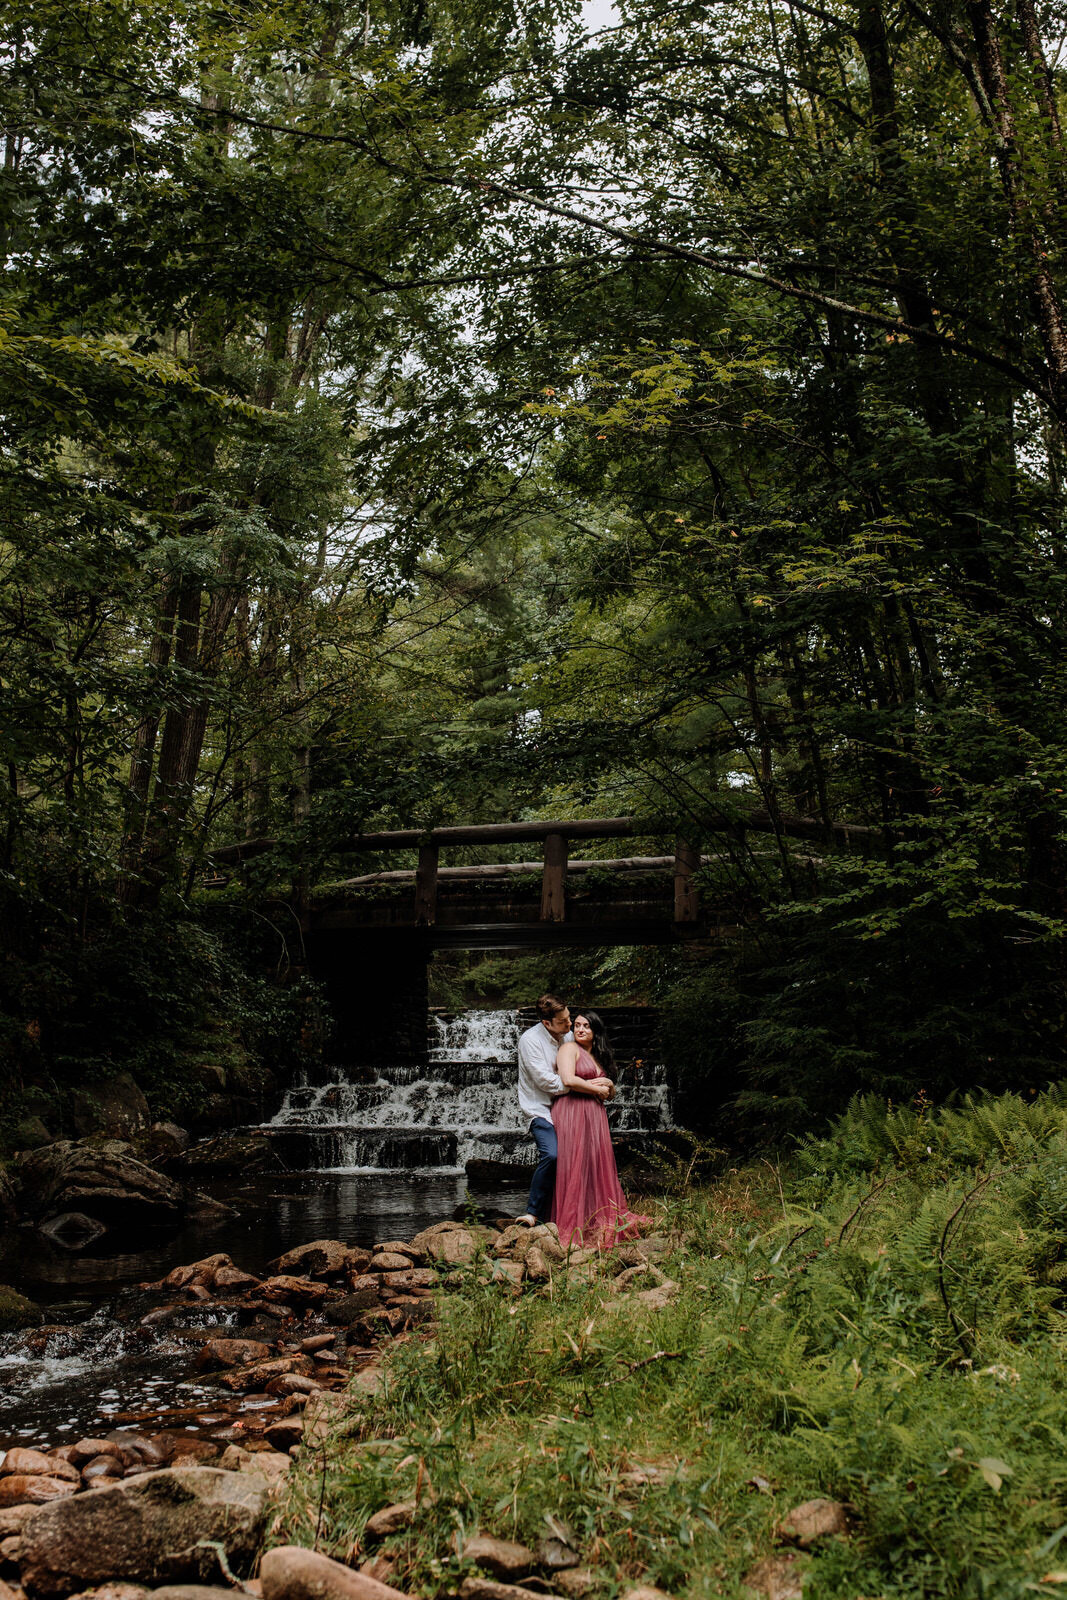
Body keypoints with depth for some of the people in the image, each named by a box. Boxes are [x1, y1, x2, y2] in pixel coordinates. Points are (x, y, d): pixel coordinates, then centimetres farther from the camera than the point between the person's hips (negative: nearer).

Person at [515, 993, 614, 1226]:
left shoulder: (567, 1037, 9)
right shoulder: (530, 1040, -12)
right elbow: (547, 1082, -19)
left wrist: (600, 1084, -6)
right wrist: (590, 1087, -17)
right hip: (540, 1109, -7)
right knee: (552, 1155, -27)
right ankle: (534, 1214, -14)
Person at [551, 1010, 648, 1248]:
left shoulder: (598, 1057, 22)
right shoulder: (569, 1048, 0)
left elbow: (610, 1091, 25)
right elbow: (568, 1080, -14)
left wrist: (608, 1083, 3)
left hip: (595, 1114, 7)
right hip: (572, 1111, -7)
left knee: (598, 1165, 5)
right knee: (575, 1168, -8)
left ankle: (601, 1223, 11)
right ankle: (573, 1228, -5)